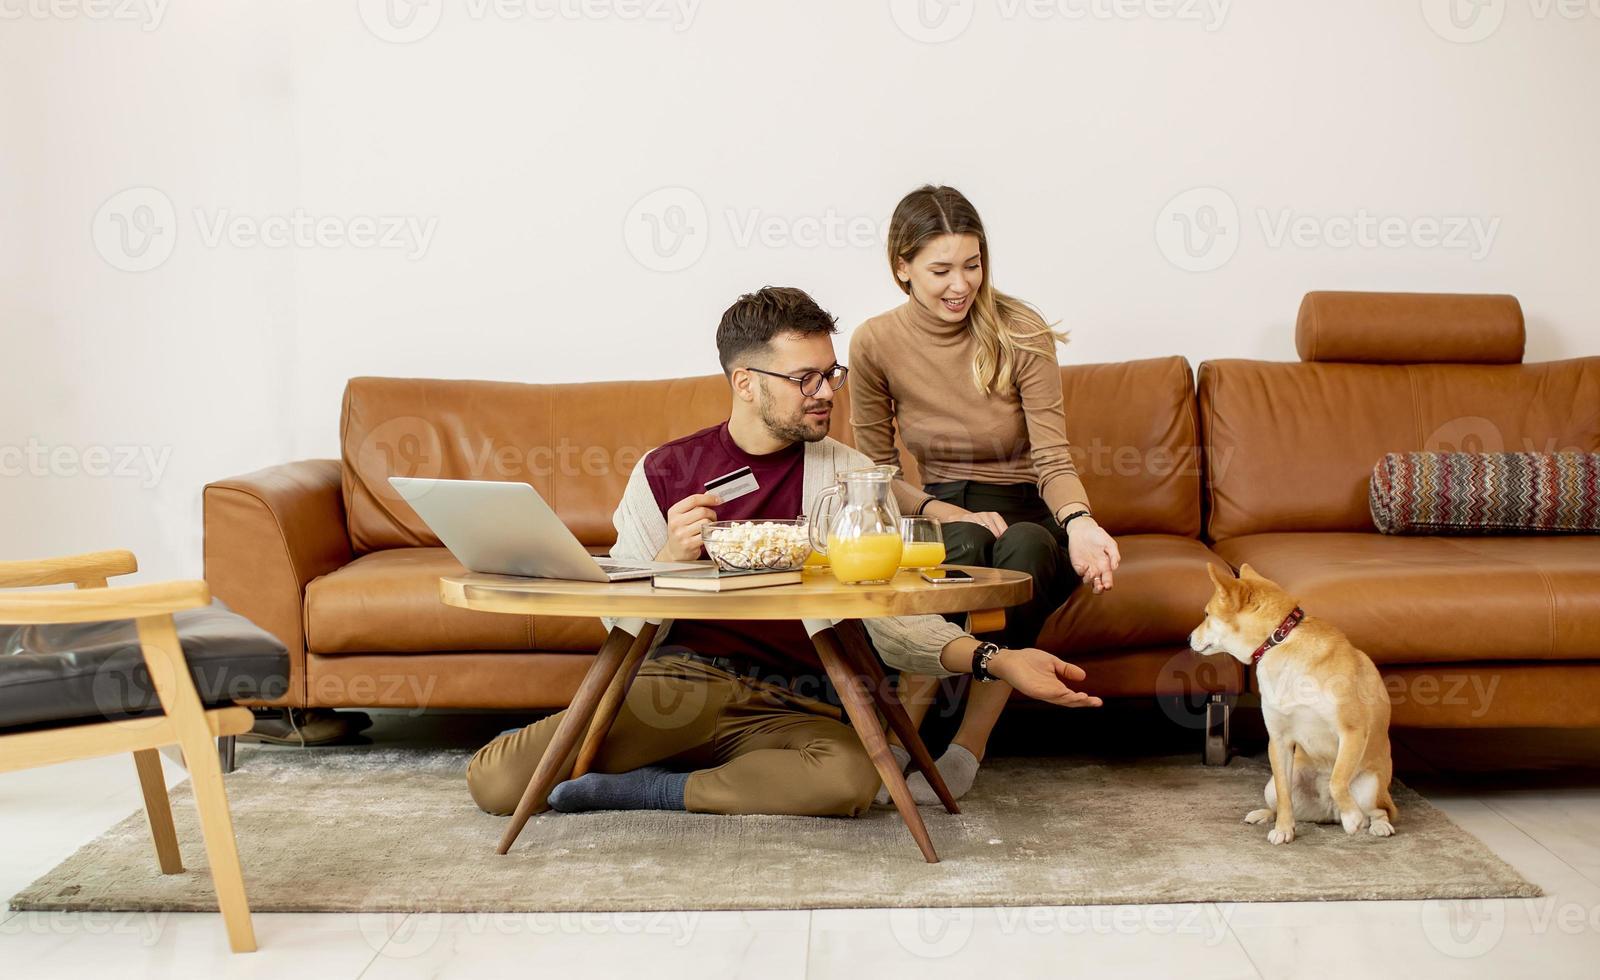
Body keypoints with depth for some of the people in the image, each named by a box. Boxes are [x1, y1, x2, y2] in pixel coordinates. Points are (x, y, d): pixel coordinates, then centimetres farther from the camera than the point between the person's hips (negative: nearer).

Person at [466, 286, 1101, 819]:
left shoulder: (849, 476, 8)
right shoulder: (665, 471, 7)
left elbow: (889, 616, -1)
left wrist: (995, 660, -18)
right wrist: (671, 560, -17)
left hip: (786, 708, 2)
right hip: (675, 682, -1)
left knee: (851, 776, -35)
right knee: (495, 780, -23)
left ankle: (647, 788, -15)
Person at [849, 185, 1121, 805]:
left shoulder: (1020, 335, -10)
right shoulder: (874, 344, -6)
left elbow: (1052, 459, -13)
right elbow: (876, 473, 0)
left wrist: (1078, 522, -35)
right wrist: (947, 513, -19)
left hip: (1028, 517, 0)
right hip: (943, 513, 1)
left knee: (1024, 546, -37)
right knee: (963, 545, -36)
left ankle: (966, 752, -31)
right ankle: (895, 742, -32)